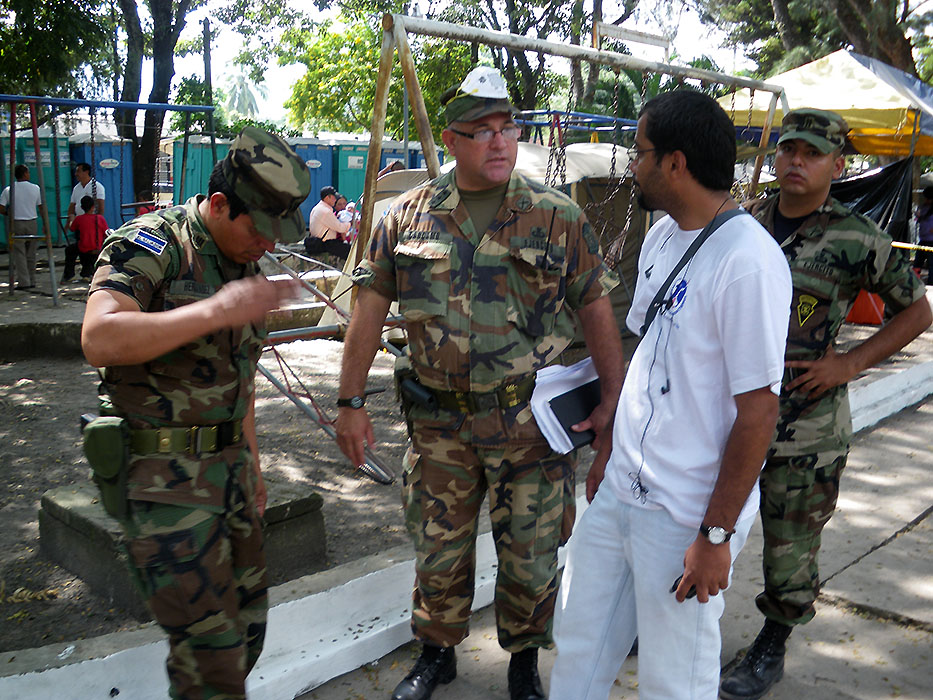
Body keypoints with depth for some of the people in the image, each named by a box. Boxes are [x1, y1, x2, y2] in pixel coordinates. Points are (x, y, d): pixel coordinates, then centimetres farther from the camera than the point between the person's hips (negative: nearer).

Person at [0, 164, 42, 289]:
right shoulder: (35, 188, 0)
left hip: (16, 224, -1)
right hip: (32, 223, 1)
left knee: (19, 254, 2)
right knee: (31, 254, 11)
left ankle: (23, 281, -5)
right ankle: (32, 281, 15)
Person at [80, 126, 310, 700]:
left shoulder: (244, 267, 13)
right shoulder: (151, 243, -12)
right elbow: (99, 340, -29)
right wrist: (216, 311, -31)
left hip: (227, 463, 8)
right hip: (163, 474, -8)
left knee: (248, 618, 15)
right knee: (210, 645, -5)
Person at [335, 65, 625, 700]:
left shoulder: (558, 218, -3)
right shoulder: (408, 216, 1)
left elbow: (597, 312, 0)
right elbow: (371, 309, 5)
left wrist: (612, 401, -4)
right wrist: (351, 402, 3)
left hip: (531, 420, -1)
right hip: (439, 421, 2)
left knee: (531, 553, 11)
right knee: (438, 546, 16)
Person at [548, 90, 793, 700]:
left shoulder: (747, 261, -22)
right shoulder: (662, 236, 7)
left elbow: (758, 409, -21)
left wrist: (717, 535, -17)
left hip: (686, 515, -8)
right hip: (620, 489, 8)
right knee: (580, 644, 20)